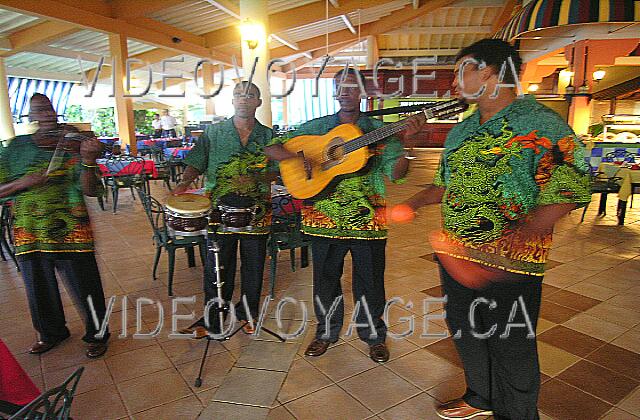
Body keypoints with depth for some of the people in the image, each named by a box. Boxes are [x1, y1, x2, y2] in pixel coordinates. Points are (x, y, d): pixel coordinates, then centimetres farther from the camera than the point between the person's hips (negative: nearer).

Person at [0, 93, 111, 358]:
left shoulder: (72, 144, -4)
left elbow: (89, 191, -13)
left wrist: (89, 161, -30)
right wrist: (23, 183, -14)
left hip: (70, 231, -3)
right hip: (29, 235, 3)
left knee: (85, 290, 3)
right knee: (40, 290, 19)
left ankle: (96, 335, 25)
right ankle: (51, 333, 43)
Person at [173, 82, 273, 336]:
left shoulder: (268, 136, 6)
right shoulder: (213, 132, 5)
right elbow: (196, 163, 0)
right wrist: (185, 182, -20)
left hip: (257, 212, 1)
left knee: (253, 267, 13)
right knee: (217, 269, 8)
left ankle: (248, 314, 34)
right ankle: (213, 320, 25)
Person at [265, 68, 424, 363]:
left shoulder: (380, 130, 4)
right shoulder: (317, 127, 6)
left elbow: (396, 174, -5)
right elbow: (271, 148, 3)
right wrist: (296, 157, -16)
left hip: (367, 219, -1)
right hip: (323, 217, 1)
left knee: (369, 280, 10)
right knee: (325, 279, 14)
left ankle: (374, 336, 34)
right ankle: (326, 332, 37)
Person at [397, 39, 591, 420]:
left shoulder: (540, 124, -13)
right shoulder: (462, 130, 10)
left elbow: (567, 192, -21)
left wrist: (508, 246, -31)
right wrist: (412, 204, 4)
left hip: (509, 266, -7)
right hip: (455, 256, 7)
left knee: (510, 346, 10)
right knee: (465, 331, 21)